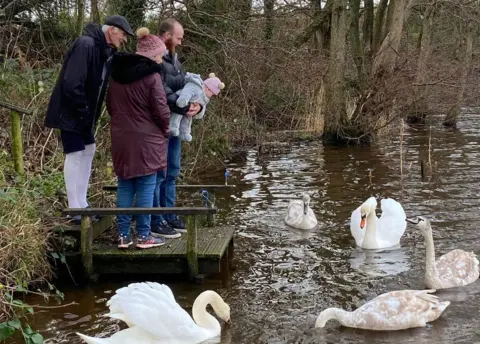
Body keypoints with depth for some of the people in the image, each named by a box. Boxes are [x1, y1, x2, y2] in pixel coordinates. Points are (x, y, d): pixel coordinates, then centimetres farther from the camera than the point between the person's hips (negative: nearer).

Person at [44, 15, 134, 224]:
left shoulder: (105, 51, 8)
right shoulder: (86, 45, -21)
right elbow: (72, 83, -27)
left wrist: (91, 114, 4)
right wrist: (83, 111, -21)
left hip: (84, 114, 10)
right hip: (71, 112, -10)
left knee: (88, 151, 13)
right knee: (75, 154, -7)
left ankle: (82, 205, 22)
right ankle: (75, 210, -1)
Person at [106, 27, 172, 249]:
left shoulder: (117, 73, 8)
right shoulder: (152, 75, -14)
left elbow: (109, 105, 15)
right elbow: (161, 110, -13)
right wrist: (165, 130, 4)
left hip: (121, 138, 6)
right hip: (146, 139, -6)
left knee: (125, 186, 11)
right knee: (146, 187, 1)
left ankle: (123, 235, 12)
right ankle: (144, 236, 6)